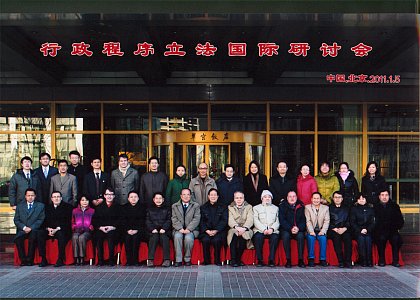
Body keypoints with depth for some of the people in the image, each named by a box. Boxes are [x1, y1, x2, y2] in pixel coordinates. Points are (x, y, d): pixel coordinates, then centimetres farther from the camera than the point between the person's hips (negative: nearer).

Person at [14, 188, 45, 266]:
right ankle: (23, 260, -17)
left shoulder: (40, 206, 9)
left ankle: (30, 260, -23)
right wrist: (24, 227, -10)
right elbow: (16, 220, 8)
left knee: (32, 238, -34)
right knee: (17, 239, -29)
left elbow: (41, 220, 1)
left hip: (34, 230, -2)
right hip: (22, 230, 2)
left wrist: (31, 228, -13)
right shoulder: (19, 206, 15)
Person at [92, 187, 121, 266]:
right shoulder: (99, 207, 18)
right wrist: (100, 227, -7)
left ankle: (111, 260, -26)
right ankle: (100, 260, -23)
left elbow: (120, 220, 5)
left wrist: (113, 227, -10)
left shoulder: (117, 207, 14)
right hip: (100, 229, 1)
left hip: (113, 229, -1)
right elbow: (94, 220, 10)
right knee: (98, 237, -30)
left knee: (111, 236, -33)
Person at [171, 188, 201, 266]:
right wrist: (180, 229, -13)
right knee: (177, 236, -31)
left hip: (191, 230, -1)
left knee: (188, 237, -32)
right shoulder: (175, 206, 14)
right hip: (179, 230, 1)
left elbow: (196, 219, -1)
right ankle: (178, 260, -25)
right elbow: (174, 219, 3)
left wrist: (188, 229, -14)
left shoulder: (196, 205, 11)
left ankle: (187, 259, -15)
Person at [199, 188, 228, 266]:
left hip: (218, 231, -1)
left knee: (216, 240, -32)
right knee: (205, 240, -31)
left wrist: (216, 230, -13)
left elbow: (224, 221, 1)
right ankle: (206, 261, -16)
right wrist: (207, 230, -12)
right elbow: (201, 221, 6)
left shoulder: (223, 207, 12)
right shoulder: (203, 207, 15)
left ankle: (217, 260, -16)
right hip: (206, 231, 1)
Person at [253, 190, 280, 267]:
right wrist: (264, 229, -13)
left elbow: (277, 221, 9)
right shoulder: (256, 208, 17)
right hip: (260, 230, -1)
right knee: (258, 237, -33)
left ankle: (271, 260, -26)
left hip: (272, 231, 1)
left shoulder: (275, 208, 21)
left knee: (275, 237, -32)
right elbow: (256, 221, 3)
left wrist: (272, 229, -12)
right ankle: (260, 260, -25)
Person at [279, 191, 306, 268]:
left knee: (301, 236, -30)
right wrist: (290, 229, -19)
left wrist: (298, 228, -17)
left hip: (298, 230, 1)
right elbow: (282, 220, -5)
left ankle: (301, 260, -23)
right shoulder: (282, 206, 3)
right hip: (286, 229, -1)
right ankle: (288, 260, -26)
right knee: (286, 235, -32)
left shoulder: (301, 206, 7)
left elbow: (303, 220, 2)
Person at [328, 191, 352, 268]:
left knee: (348, 237, -29)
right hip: (333, 231, -1)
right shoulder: (329, 208, 14)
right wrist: (335, 229, -10)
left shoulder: (346, 209, 23)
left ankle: (348, 262, -28)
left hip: (344, 230, 2)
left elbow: (349, 221, 11)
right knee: (336, 237, -32)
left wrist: (344, 228, -7)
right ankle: (340, 262, -30)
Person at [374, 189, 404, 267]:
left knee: (396, 239, -30)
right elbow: (374, 222, 4)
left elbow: (401, 221, 14)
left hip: (392, 231, 2)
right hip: (380, 232, -1)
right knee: (381, 238, -33)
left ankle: (395, 261, -18)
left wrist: (396, 228, -3)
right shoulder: (375, 207, 6)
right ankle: (381, 260, -21)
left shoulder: (394, 206, 13)